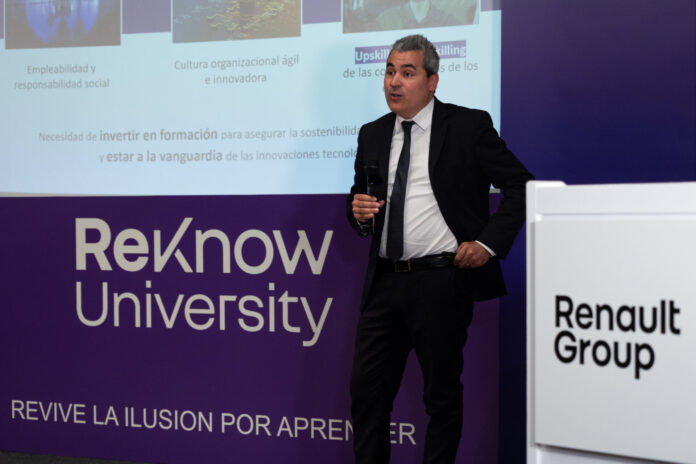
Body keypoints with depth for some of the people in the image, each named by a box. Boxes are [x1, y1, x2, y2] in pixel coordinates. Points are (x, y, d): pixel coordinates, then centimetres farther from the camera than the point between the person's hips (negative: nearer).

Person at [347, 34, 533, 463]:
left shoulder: (469, 126, -3)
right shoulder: (372, 135, 13)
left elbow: (521, 185, -2)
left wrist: (489, 242, -10)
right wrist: (359, 212, 0)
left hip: (442, 284, -5)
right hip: (385, 282, 5)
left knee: (442, 394, 7)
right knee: (367, 389, 7)